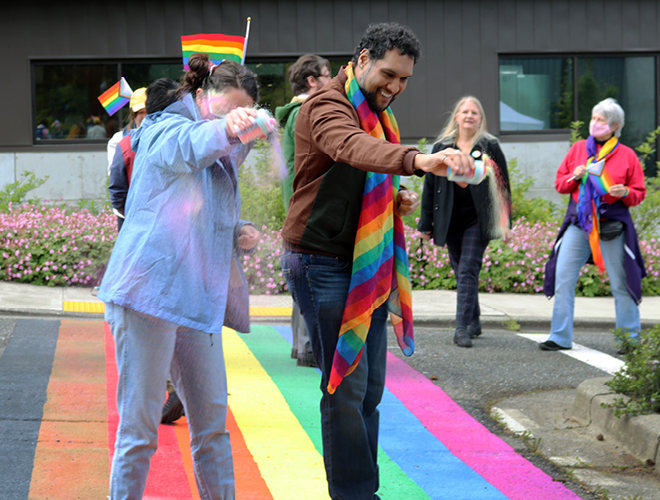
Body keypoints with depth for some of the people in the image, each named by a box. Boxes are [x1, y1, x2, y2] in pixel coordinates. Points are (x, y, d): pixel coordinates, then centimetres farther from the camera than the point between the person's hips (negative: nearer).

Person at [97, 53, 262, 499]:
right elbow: (182, 148, -30)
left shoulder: (225, 156, 21)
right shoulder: (165, 129, -4)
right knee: (139, 424, -5)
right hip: (150, 291, -8)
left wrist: (240, 234, 10)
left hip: (198, 301, 8)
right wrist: (223, 129, -52)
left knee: (212, 420, 9)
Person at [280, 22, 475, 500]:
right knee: (346, 388, -9)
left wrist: (399, 200, 4)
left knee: (369, 388, 12)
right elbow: (352, 148, -38)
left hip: (369, 269, 9)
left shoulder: (378, 115, 16)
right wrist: (417, 159, -56)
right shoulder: (326, 105, -14)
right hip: (324, 265, -9)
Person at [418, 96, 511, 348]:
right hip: (450, 221, 3)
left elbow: (502, 185, 3)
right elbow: (430, 186, 10)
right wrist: (426, 223, 7)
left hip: (478, 220, -3)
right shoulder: (442, 148, 7)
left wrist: (505, 222, -2)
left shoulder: (490, 147, 2)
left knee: (468, 271, -11)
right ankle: (474, 321, 25)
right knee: (461, 272, 10)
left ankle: (462, 328, -15)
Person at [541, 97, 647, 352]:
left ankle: (631, 338, 12)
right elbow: (559, 184, 13)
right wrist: (575, 177, -7)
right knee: (563, 278, -3)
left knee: (620, 283, 1)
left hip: (612, 225, -3)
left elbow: (639, 193, 5)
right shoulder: (577, 149, 11)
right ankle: (560, 337, 4)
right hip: (578, 222, 3)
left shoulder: (626, 155, 3)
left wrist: (625, 193, -16)